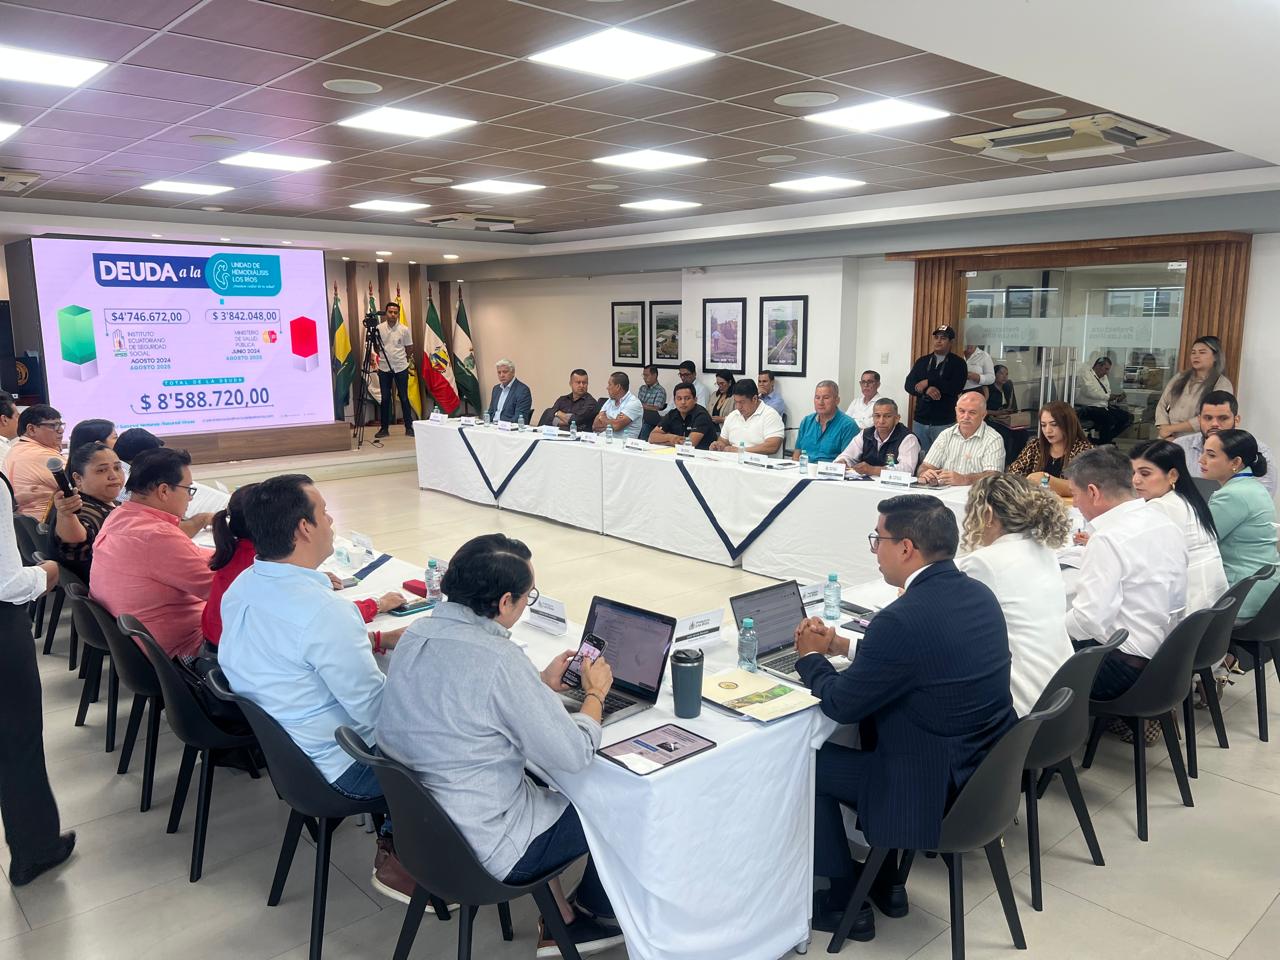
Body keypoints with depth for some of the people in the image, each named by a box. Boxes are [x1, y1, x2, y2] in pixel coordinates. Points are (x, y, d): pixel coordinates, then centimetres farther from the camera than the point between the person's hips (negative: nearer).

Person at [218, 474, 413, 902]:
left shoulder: (241, 587, -4)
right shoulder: (323, 611, -33)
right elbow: (374, 709, -26)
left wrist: (376, 640, 7)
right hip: (336, 769, -9)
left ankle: (392, 837, 26)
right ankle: (401, 859, 18)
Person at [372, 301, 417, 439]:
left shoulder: (405, 330, -4)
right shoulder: (379, 328, -2)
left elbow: (409, 349, 6)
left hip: (401, 368, -1)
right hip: (384, 368, 1)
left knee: (404, 398, 4)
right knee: (385, 398, 6)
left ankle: (409, 427, 11)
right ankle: (384, 428, 13)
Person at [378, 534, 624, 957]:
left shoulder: (417, 633, -4)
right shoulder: (500, 660, -29)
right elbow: (574, 754, -22)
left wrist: (540, 684, 10)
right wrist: (594, 693, -4)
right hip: (480, 849, -8)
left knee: (535, 780, 29)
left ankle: (560, 922, 34)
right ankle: (594, 911, 37)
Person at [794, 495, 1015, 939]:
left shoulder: (903, 619, -27)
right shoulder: (979, 595, 0)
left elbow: (841, 705, -15)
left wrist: (810, 656, 2)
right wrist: (842, 644, 11)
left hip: (934, 787, -8)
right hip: (989, 771, 9)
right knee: (870, 725, 27)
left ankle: (846, 901, 21)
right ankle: (883, 881, 34)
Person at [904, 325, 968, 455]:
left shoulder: (958, 364, 0)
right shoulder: (922, 361, 11)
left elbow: (956, 388, -15)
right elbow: (909, 385, 2)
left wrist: (928, 382, -11)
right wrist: (926, 390, -17)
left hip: (944, 423, -4)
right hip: (920, 421, 4)